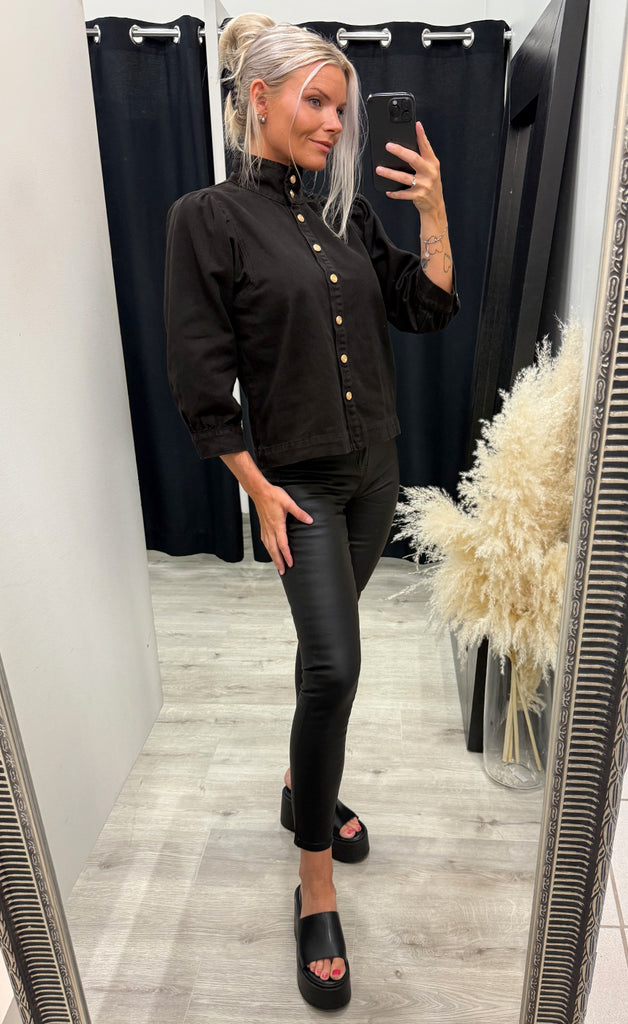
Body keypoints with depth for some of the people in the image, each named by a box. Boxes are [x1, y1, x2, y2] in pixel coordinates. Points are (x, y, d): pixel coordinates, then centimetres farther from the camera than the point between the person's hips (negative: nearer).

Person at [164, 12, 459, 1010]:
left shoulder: (346, 210, 9)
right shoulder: (209, 218, -7)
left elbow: (427, 309, 9)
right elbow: (202, 381, -11)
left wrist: (433, 210, -3)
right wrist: (259, 489, -12)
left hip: (375, 468, 6)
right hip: (299, 481, -6)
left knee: (329, 652, 17)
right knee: (334, 666, -14)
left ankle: (306, 789, 42)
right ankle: (317, 889, 9)